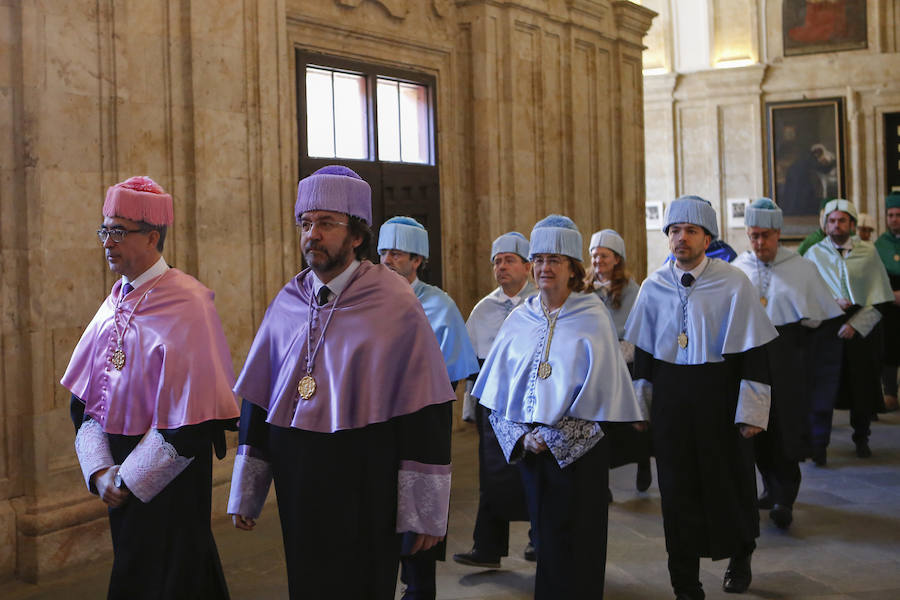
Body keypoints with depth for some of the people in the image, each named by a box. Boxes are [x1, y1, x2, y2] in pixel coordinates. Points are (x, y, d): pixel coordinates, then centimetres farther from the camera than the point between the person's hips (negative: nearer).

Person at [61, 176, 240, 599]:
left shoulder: (186, 303, -16)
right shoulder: (117, 301, 5)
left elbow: (191, 415, -19)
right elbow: (85, 397, 7)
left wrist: (131, 481, -15)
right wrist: (100, 470, -6)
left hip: (170, 478, -7)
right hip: (121, 480, 7)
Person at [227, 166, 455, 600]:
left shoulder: (395, 306, -10)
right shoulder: (287, 305, 4)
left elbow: (427, 413, -11)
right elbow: (256, 402, 9)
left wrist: (424, 512, -11)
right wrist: (245, 494, 10)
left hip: (366, 496, -4)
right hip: (299, 493, 4)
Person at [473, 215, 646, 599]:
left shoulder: (593, 319, -5)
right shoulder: (520, 320, 6)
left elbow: (598, 393, -8)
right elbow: (500, 392, 8)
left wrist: (555, 437, -12)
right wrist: (522, 437, -6)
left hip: (579, 450, -3)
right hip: (529, 450, 4)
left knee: (574, 545, 0)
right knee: (545, 536, 11)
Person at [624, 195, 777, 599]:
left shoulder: (733, 283, -7)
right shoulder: (654, 286, 3)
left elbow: (753, 352, -6)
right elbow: (643, 351, 11)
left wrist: (751, 410, -9)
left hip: (719, 394, -2)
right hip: (670, 395, 2)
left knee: (728, 480, 9)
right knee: (677, 490, 5)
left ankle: (739, 558, 38)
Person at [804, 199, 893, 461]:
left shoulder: (868, 252, 1)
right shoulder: (814, 254, 3)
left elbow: (879, 298, -3)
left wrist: (855, 324, -13)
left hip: (863, 328, 1)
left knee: (863, 386, 8)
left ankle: (861, 438, 28)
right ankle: (818, 444, 5)